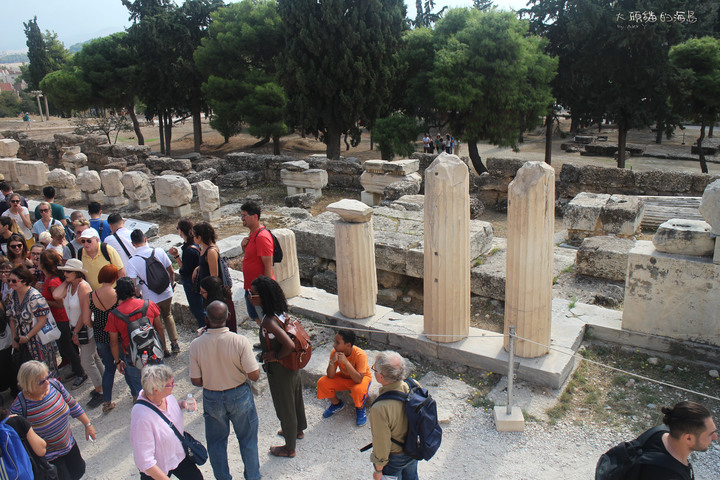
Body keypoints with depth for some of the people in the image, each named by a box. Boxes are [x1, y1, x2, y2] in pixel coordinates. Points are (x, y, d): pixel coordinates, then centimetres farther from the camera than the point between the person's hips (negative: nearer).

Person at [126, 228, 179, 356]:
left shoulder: (133, 262, -17)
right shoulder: (159, 252, -11)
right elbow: (171, 271, -1)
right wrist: (172, 284, 17)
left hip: (150, 299, -3)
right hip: (167, 294, 3)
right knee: (168, 316, 28)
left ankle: (164, 349, 29)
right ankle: (174, 344, 24)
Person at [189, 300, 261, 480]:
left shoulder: (196, 344, -19)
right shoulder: (240, 341, -25)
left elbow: (196, 381, -11)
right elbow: (254, 375, -20)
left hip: (211, 398, 1)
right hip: (239, 396, -1)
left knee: (216, 441, 23)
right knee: (247, 439, 21)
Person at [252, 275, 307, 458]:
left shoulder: (269, 321, -32)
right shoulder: (280, 312, -6)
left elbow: (289, 345, -40)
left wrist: (275, 356, -22)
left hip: (279, 370, -9)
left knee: (284, 407, 11)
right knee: (295, 398, 28)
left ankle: (289, 448, 32)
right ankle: (298, 429, 53)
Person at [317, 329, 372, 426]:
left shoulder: (360, 355, -33)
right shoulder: (335, 352, -20)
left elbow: (358, 380, -38)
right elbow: (330, 376, -19)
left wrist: (346, 362, -46)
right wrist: (332, 361, -39)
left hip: (362, 377, -4)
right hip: (344, 376, 4)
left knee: (358, 390, -38)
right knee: (322, 382, -17)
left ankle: (360, 409, -1)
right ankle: (337, 403, 12)